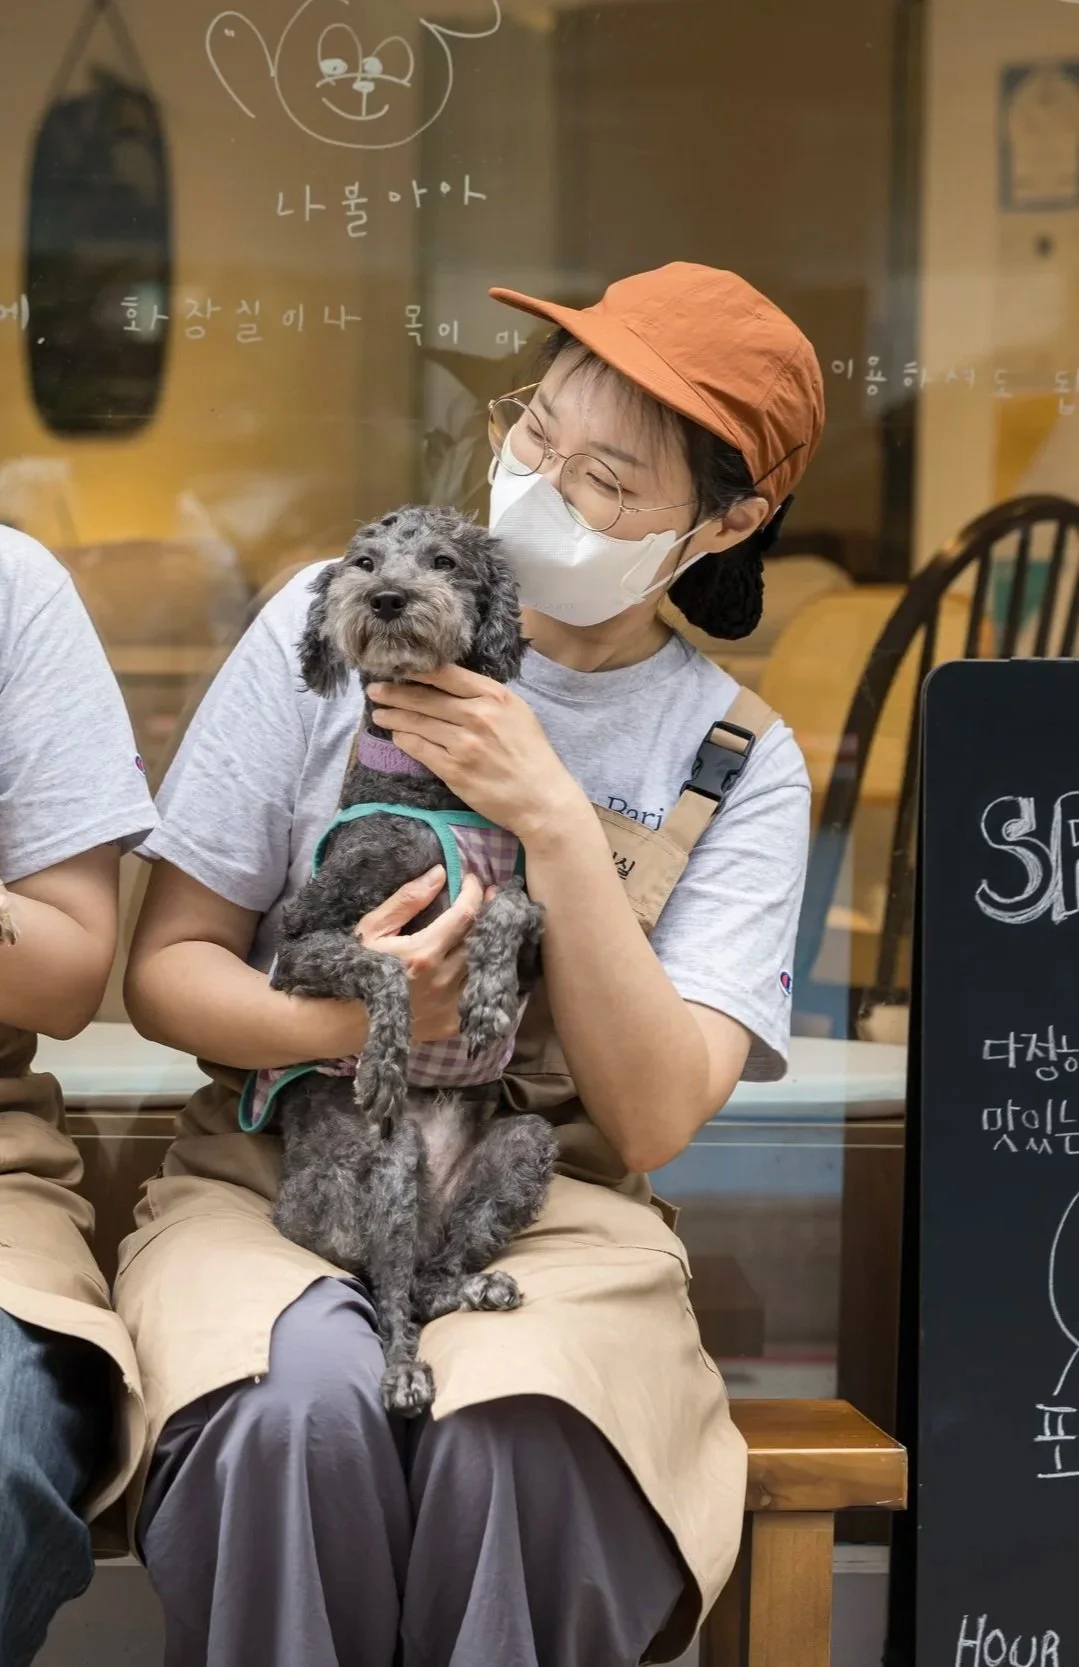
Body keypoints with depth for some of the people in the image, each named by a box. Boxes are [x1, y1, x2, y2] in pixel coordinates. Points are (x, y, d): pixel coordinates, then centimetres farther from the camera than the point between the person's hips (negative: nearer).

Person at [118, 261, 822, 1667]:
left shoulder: (738, 764, 4)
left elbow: (652, 1122, -7)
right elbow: (165, 969, 2)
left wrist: (555, 824, -16)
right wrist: (337, 1018, -20)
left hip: (545, 1204, 0)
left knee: (516, 1433, -34)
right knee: (303, 1408, -34)